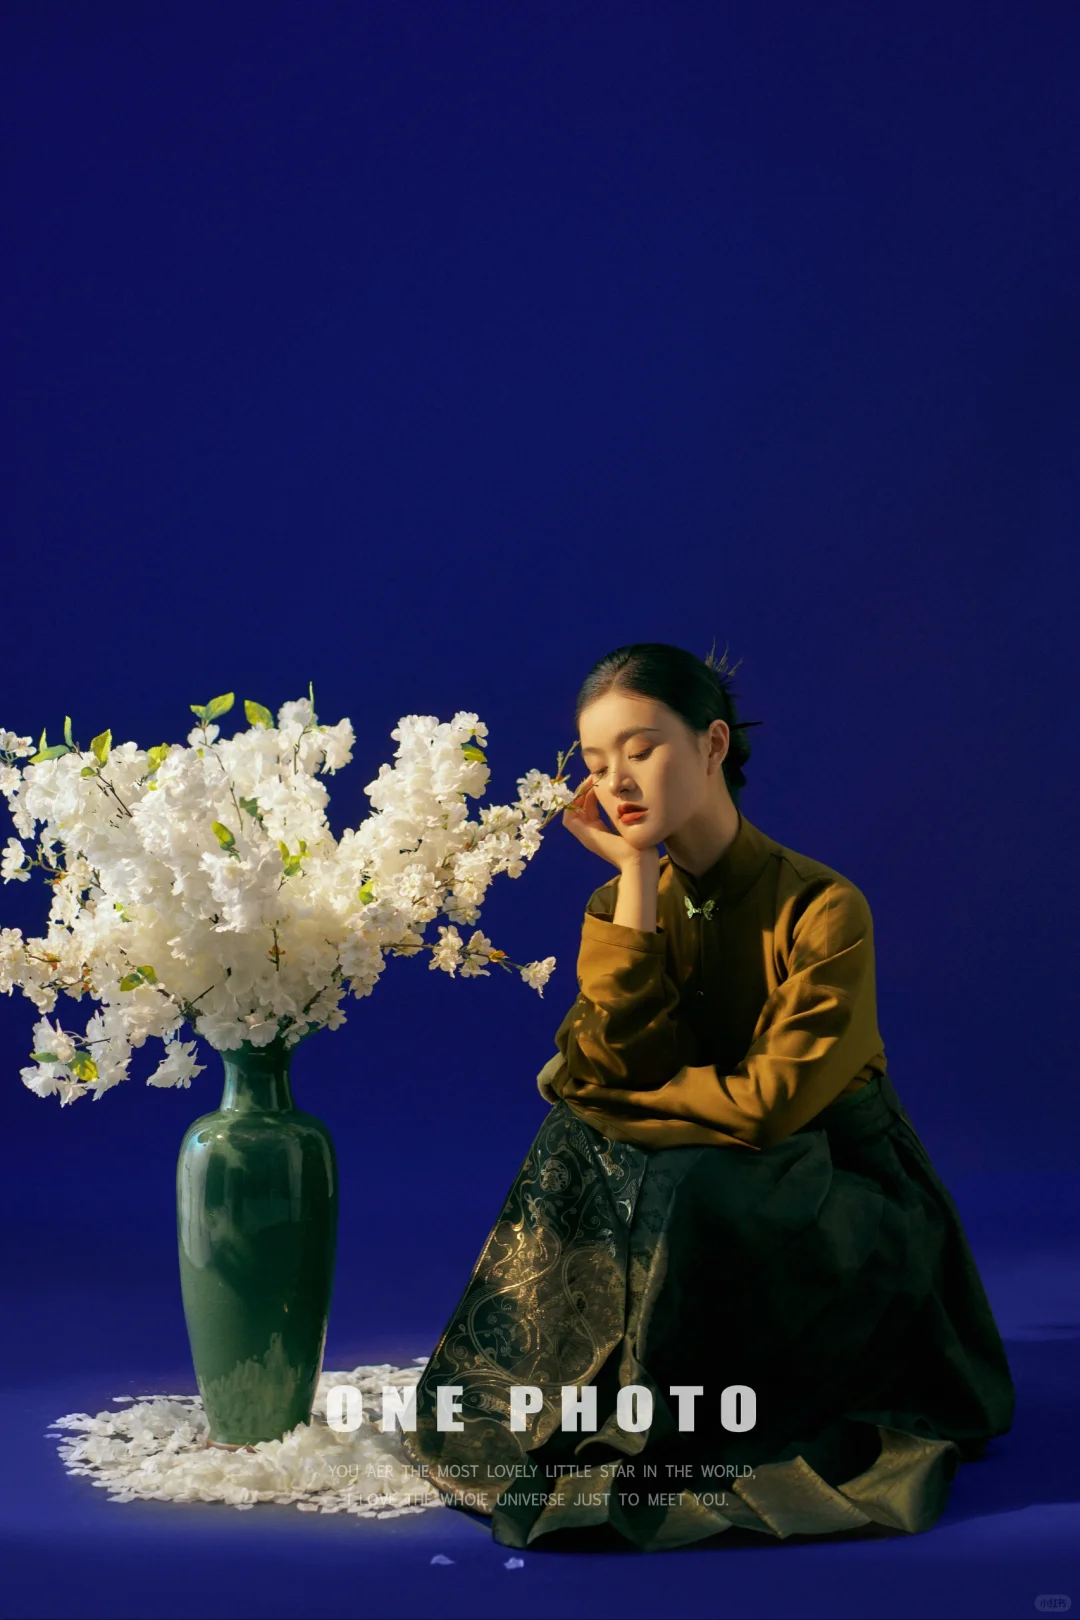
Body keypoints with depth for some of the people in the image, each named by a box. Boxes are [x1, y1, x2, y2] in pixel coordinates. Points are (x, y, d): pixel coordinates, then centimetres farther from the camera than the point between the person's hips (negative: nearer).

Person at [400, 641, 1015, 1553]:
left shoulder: (823, 908, -16)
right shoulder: (630, 904, 0)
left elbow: (771, 1099, -23)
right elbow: (618, 1070, -16)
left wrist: (604, 1099, -13)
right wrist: (639, 876, -15)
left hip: (837, 1198, -5)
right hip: (709, 1186, 5)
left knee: (678, 1192, -32)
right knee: (584, 1157, -24)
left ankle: (644, 1442, -12)